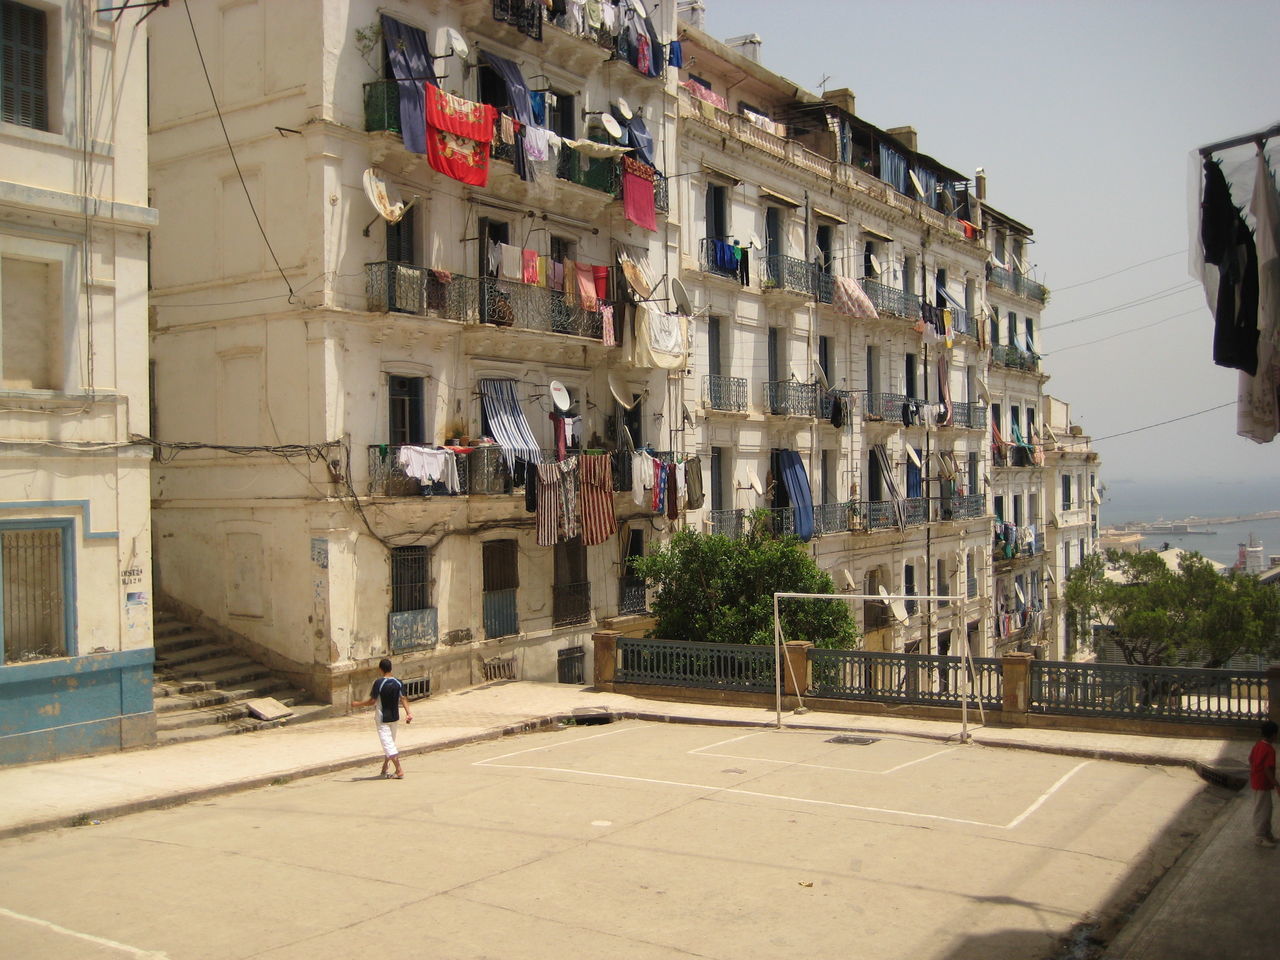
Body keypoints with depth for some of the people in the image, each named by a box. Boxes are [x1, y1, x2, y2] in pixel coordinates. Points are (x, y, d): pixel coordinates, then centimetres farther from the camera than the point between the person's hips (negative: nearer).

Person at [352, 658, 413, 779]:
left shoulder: (378, 682, -16)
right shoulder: (398, 683, -1)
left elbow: (372, 701, -15)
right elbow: (403, 699, -7)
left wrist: (358, 704, -3)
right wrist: (408, 713, -8)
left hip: (382, 718, -6)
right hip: (394, 717, 6)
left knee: (387, 743, -5)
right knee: (391, 741, 19)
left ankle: (399, 771, -12)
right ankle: (384, 769, 33)